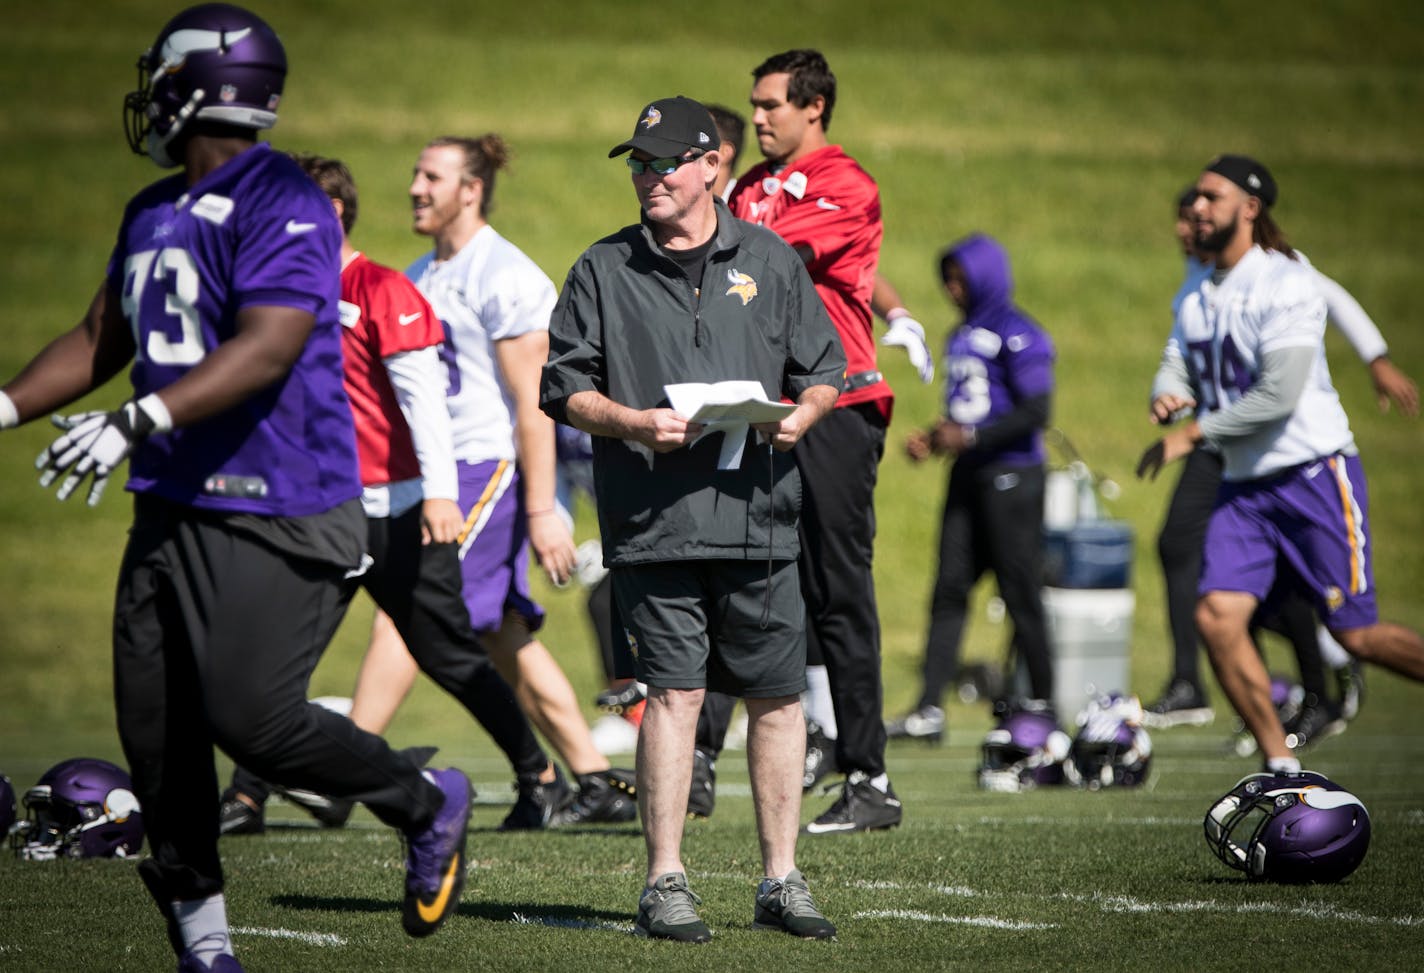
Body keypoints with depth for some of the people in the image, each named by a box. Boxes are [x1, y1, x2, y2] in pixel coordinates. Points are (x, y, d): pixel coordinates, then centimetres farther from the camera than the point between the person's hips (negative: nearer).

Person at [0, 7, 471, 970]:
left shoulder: (283, 205, -13)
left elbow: (267, 349, -24)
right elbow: (103, 340, 25)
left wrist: (137, 423, -33)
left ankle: (428, 806, 10)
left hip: (278, 515, -9)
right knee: (156, 733, 5)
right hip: (172, 510, 9)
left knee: (250, 717, -14)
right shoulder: (153, 213, 15)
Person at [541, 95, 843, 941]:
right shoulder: (603, 271, 7)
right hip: (654, 517, -2)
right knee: (675, 691, -7)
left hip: (759, 515, 2)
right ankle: (666, 884, -2)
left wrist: (800, 416, -7)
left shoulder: (771, 261, 11)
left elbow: (824, 371, 14)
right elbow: (563, 388, 6)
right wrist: (631, 422, -11)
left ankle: (782, 880, 11)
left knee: (777, 696, 3)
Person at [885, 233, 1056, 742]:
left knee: (1020, 590, -3)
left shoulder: (1017, 335, -10)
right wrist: (932, 438, 8)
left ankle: (1044, 701, 7)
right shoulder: (960, 338, 17)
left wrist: (968, 438, -17)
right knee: (949, 588, 1)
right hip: (969, 475, 8)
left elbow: (1035, 412, -16)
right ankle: (929, 709, -3)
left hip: (1011, 475, -8)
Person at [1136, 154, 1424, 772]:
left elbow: (1279, 395, -21)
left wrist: (1191, 434, -16)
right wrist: (1168, 396, -12)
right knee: (1217, 618, -10)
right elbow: (1177, 366, 13)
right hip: (1244, 487, 7)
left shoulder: (1285, 285, -14)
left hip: (1316, 474, -7)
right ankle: (1282, 768, -2)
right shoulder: (1196, 298, 12)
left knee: (1355, 634, -5)